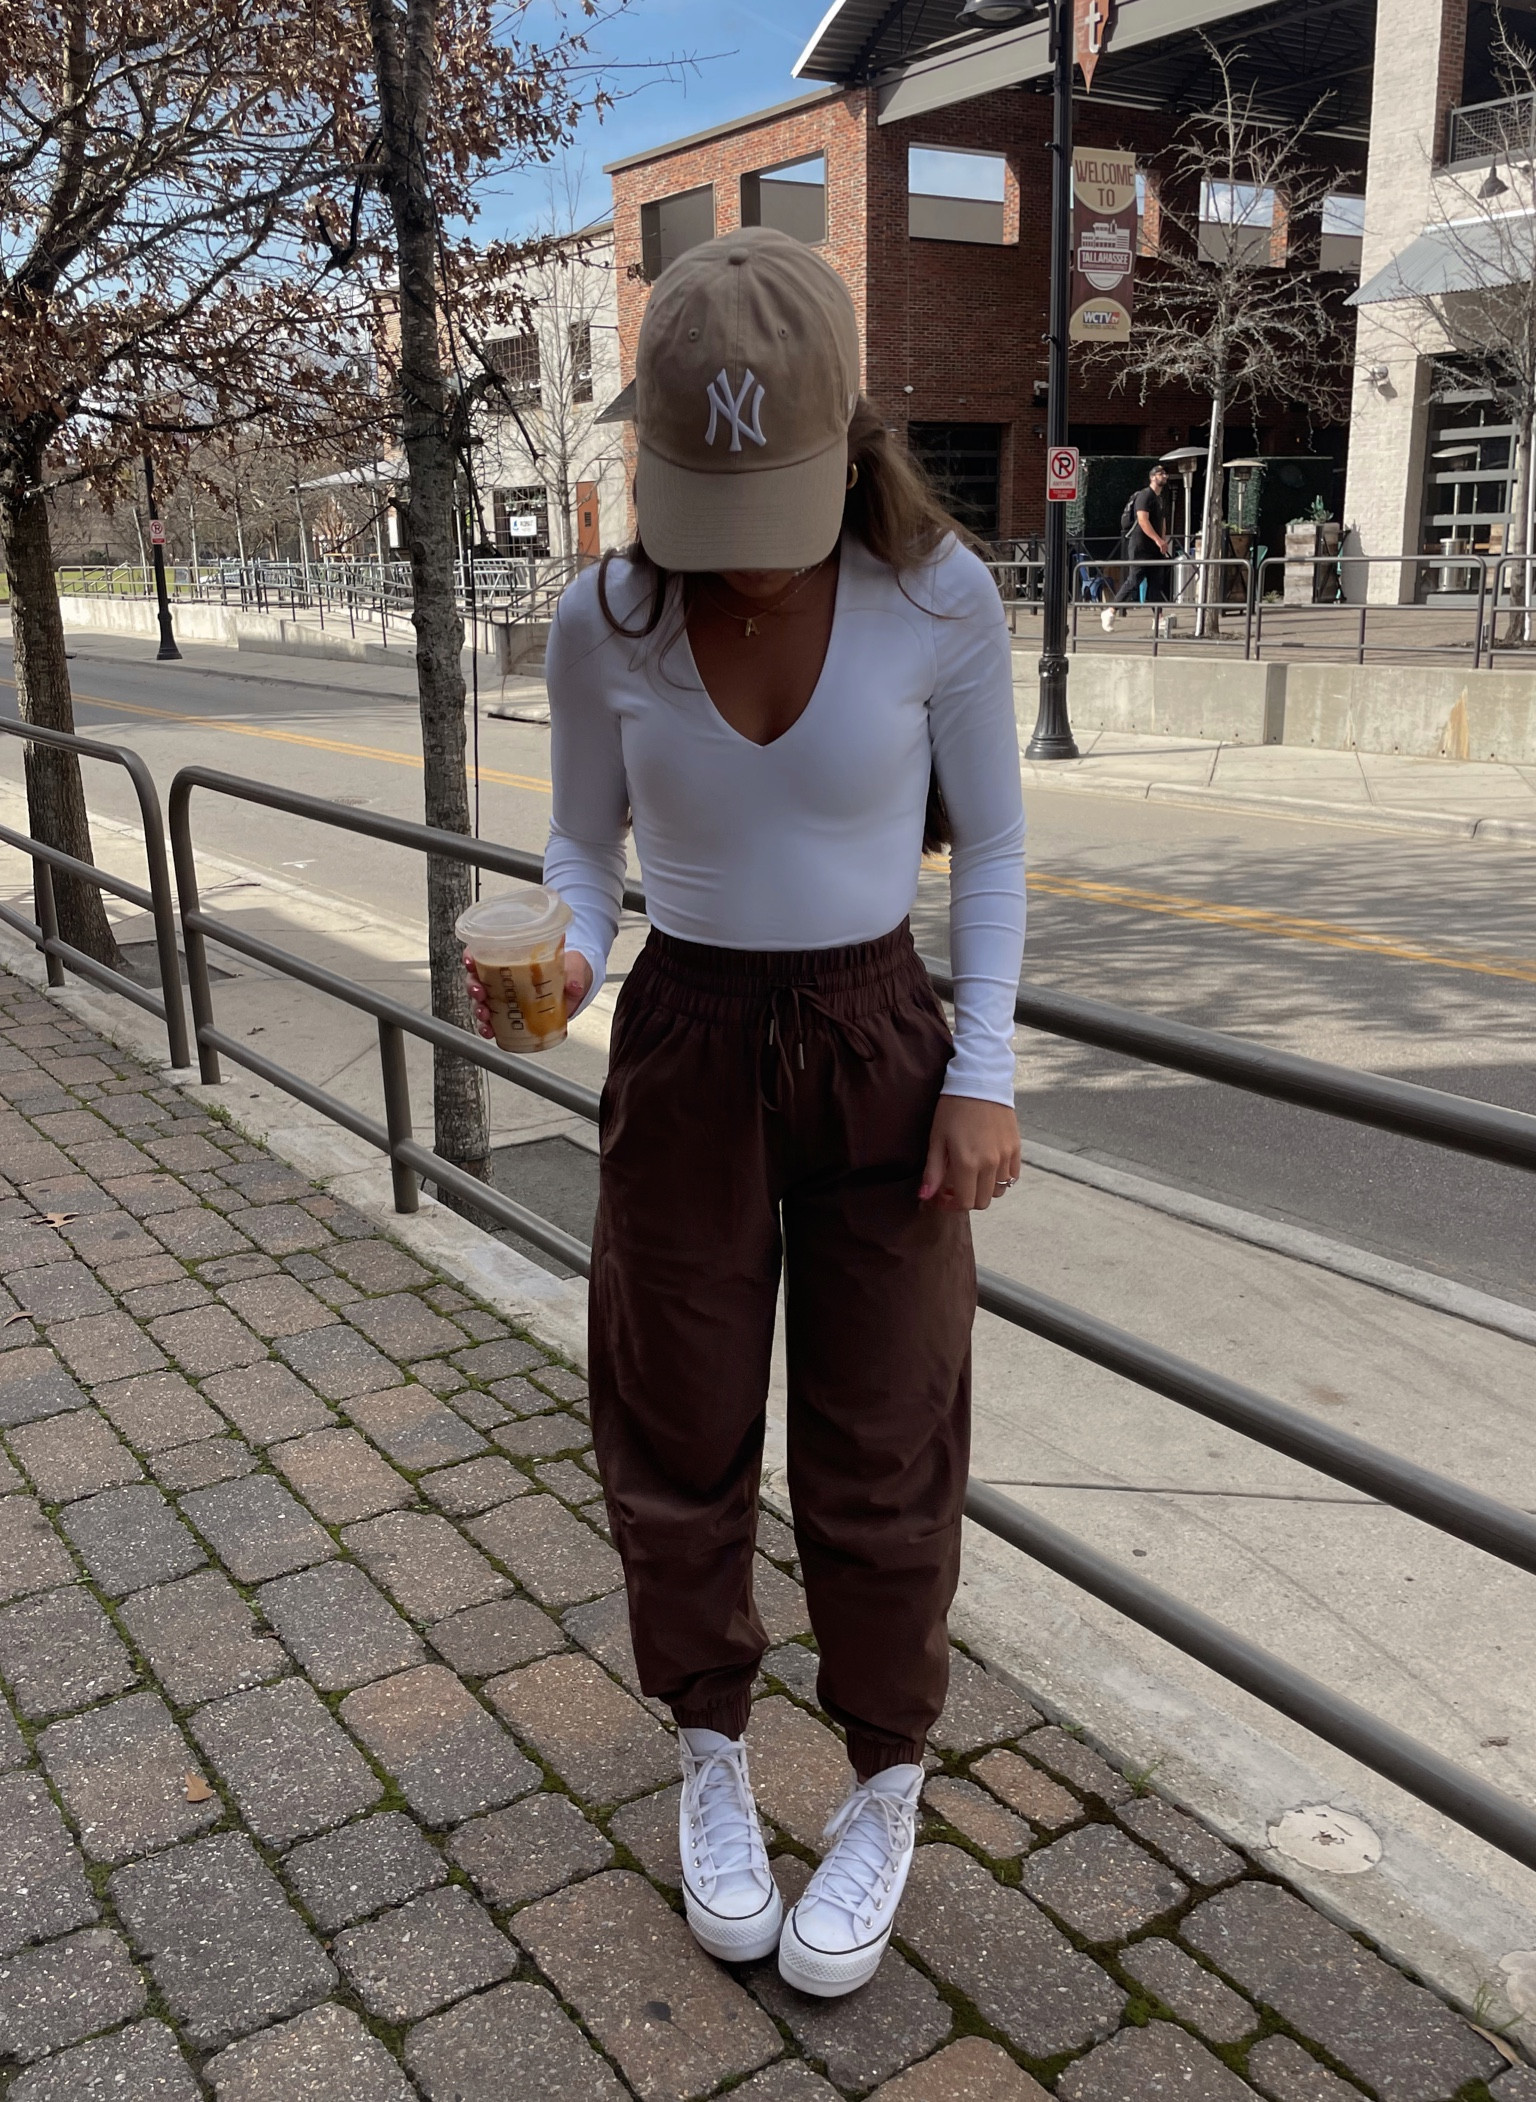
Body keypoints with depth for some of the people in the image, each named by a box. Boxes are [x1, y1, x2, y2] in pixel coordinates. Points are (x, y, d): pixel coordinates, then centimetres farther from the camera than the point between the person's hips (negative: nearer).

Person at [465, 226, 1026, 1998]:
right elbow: (583, 851, 3)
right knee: (680, 1441, 10)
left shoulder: (939, 594, -14)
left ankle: (885, 1799, 31)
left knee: (877, 1456, 6)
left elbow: (988, 843, -2)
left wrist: (985, 1078, -8)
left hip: (879, 1053, -1)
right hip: (683, 1056, 1)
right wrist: (562, 964, -20)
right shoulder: (601, 622, -11)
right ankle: (713, 1763, 36)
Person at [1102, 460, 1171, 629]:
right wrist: (1158, 540, -26)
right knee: (1134, 581, -11)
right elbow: (1142, 520, -21)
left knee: (1156, 583, 3)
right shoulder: (1145, 495, -9)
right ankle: (1109, 612, -5)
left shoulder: (1161, 500, 19)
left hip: (1154, 548, 9)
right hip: (1140, 546, -9)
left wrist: (1163, 542, 8)